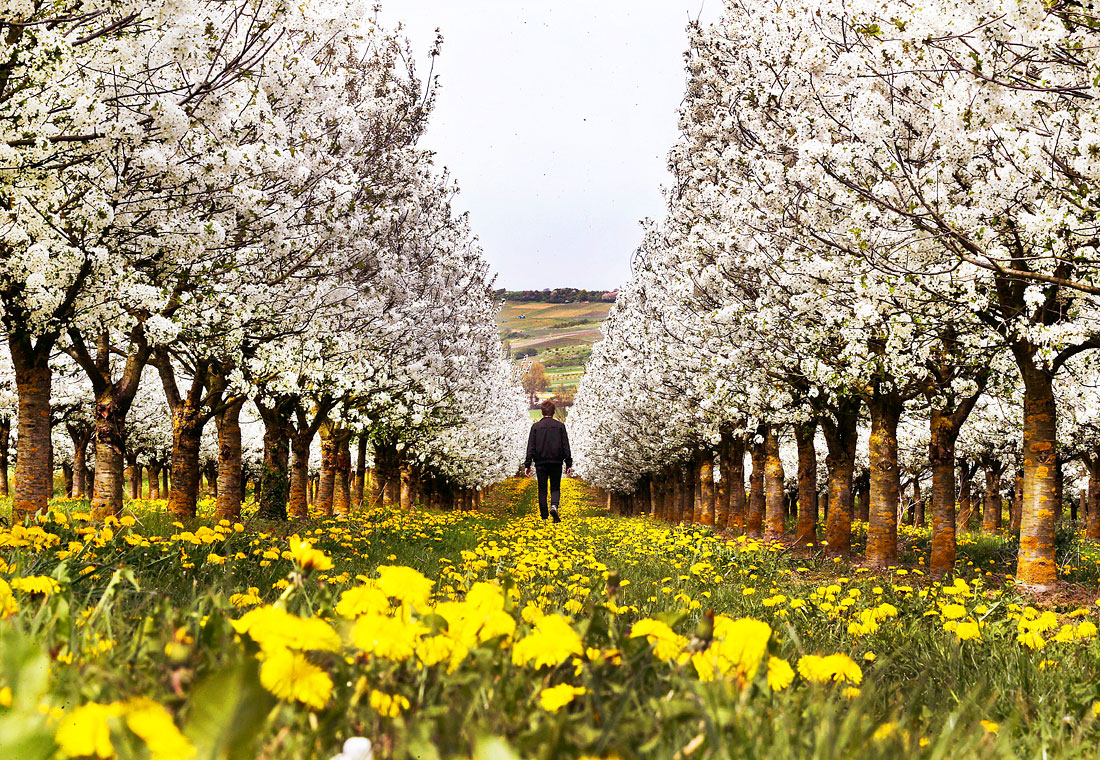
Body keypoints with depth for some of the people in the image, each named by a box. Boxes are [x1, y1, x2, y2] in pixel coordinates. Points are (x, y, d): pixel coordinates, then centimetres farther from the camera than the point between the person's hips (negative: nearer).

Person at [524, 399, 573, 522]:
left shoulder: (535, 426, 2)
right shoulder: (560, 426, 2)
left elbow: (531, 447, 0)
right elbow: (566, 447, 1)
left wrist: (527, 465, 1)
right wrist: (569, 464, 3)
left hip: (541, 463, 0)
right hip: (556, 462, 0)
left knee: (542, 490, 7)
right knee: (555, 488, 9)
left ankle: (544, 517, 4)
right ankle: (554, 506, -20)